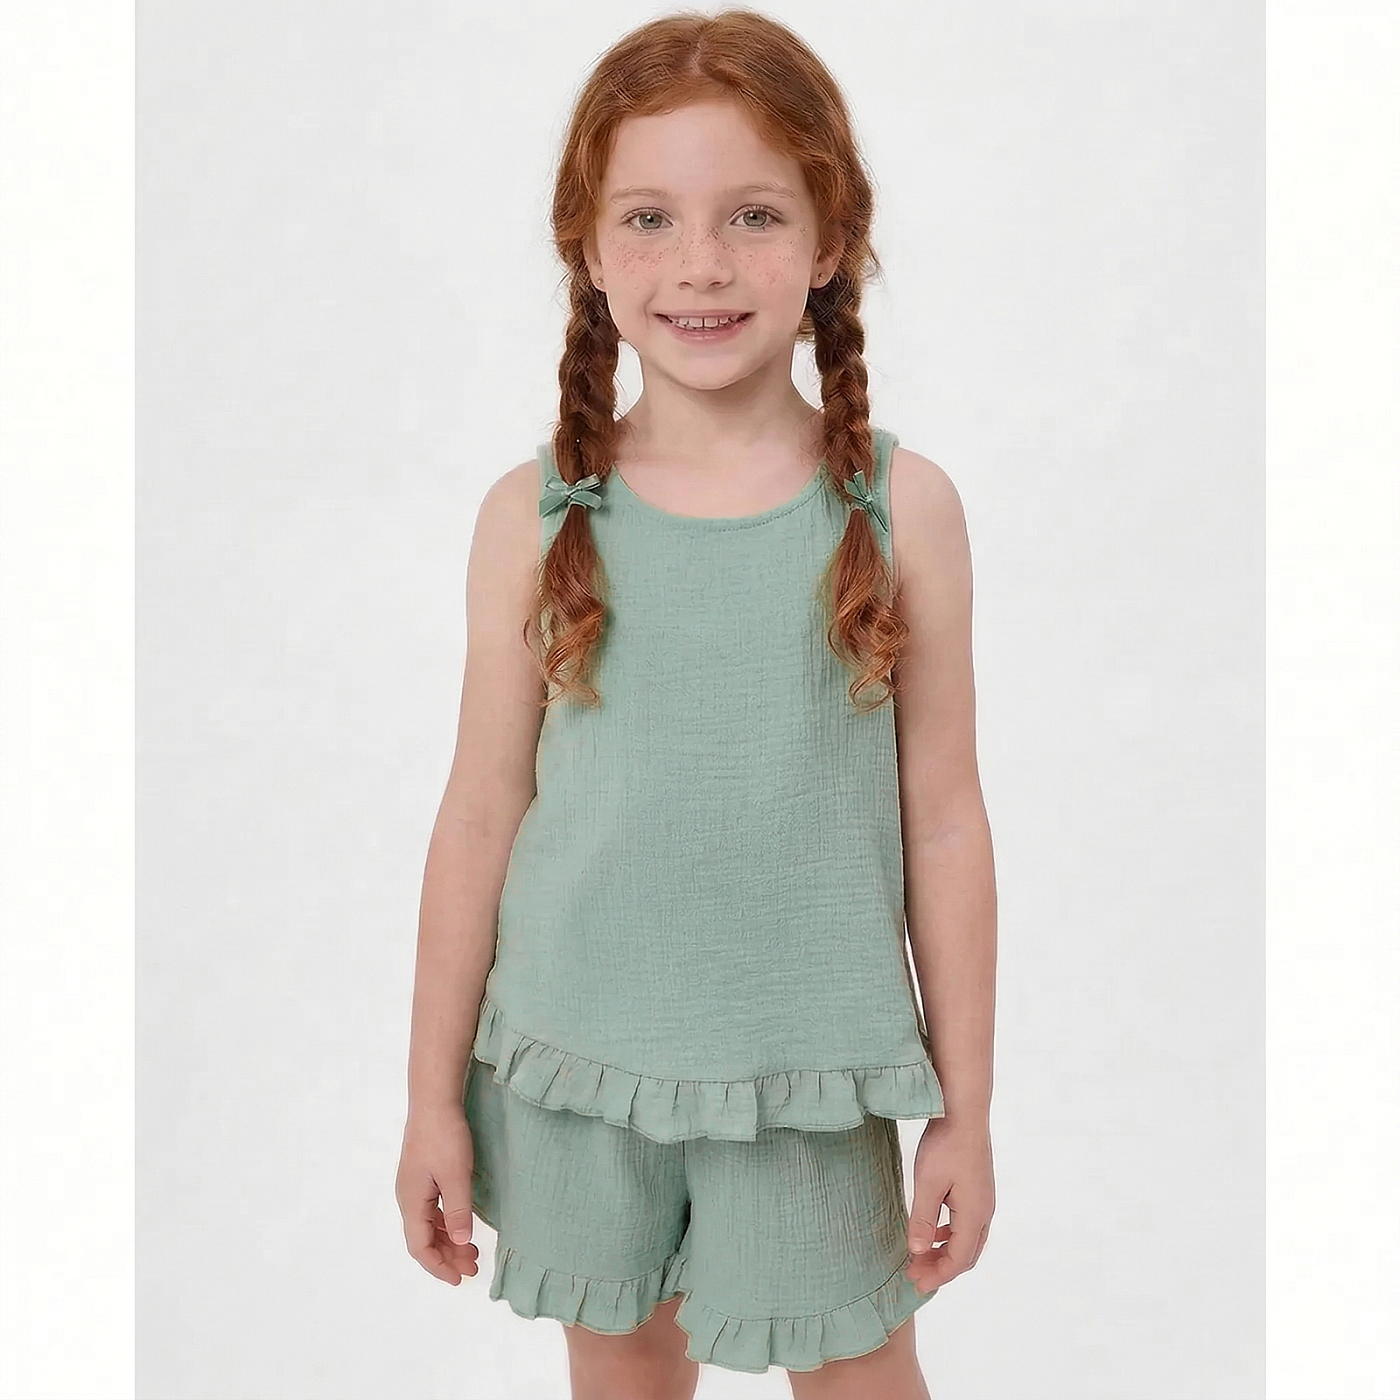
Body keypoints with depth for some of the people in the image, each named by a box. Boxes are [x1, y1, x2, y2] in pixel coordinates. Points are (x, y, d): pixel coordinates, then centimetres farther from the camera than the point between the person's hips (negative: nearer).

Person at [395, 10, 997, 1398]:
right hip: (573, 1059, 1)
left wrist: (965, 1108, 1)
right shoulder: (535, 516, -8)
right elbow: (482, 810, -2)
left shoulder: (901, 510, -9)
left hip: (810, 1072, -1)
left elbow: (942, 819, -3)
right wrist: (434, 1094, 3)